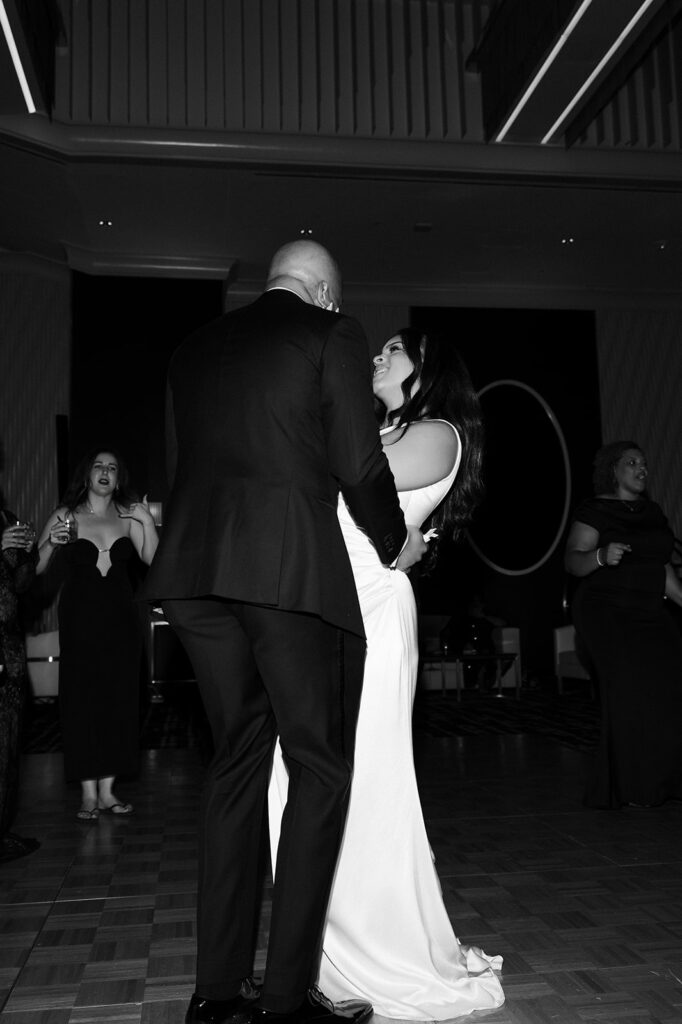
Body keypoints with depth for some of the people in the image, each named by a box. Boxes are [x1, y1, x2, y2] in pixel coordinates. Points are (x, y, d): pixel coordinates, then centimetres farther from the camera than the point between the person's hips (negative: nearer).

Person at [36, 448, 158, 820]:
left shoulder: (128, 518, 5)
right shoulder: (65, 516, 3)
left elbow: (155, 560, -7)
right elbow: (32, 569, -1)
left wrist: (146, 521, -17)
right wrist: (50, 544, -19)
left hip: (121, 620, 2)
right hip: (79, 618, -2)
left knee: (119, 699, 3)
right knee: (81, 700, -2)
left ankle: (107, 790, 13)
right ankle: (88, 793, 6)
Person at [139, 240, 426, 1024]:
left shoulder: (196, 348, 21)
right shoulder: (333, 335, 5)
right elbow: (359, 466, -2)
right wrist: (394, 542, 14)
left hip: (196, 567, 6)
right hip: (292, 568, -6)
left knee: (237, 761, 13)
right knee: (319, 769, 3)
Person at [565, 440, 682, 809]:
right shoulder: (594, 511, -3)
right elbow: (573, 561, -10)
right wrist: (600, 556, -28)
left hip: (650, 615, 6)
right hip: (606, 614, -6)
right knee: (629, 693, -12)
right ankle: (628, 789, 0)